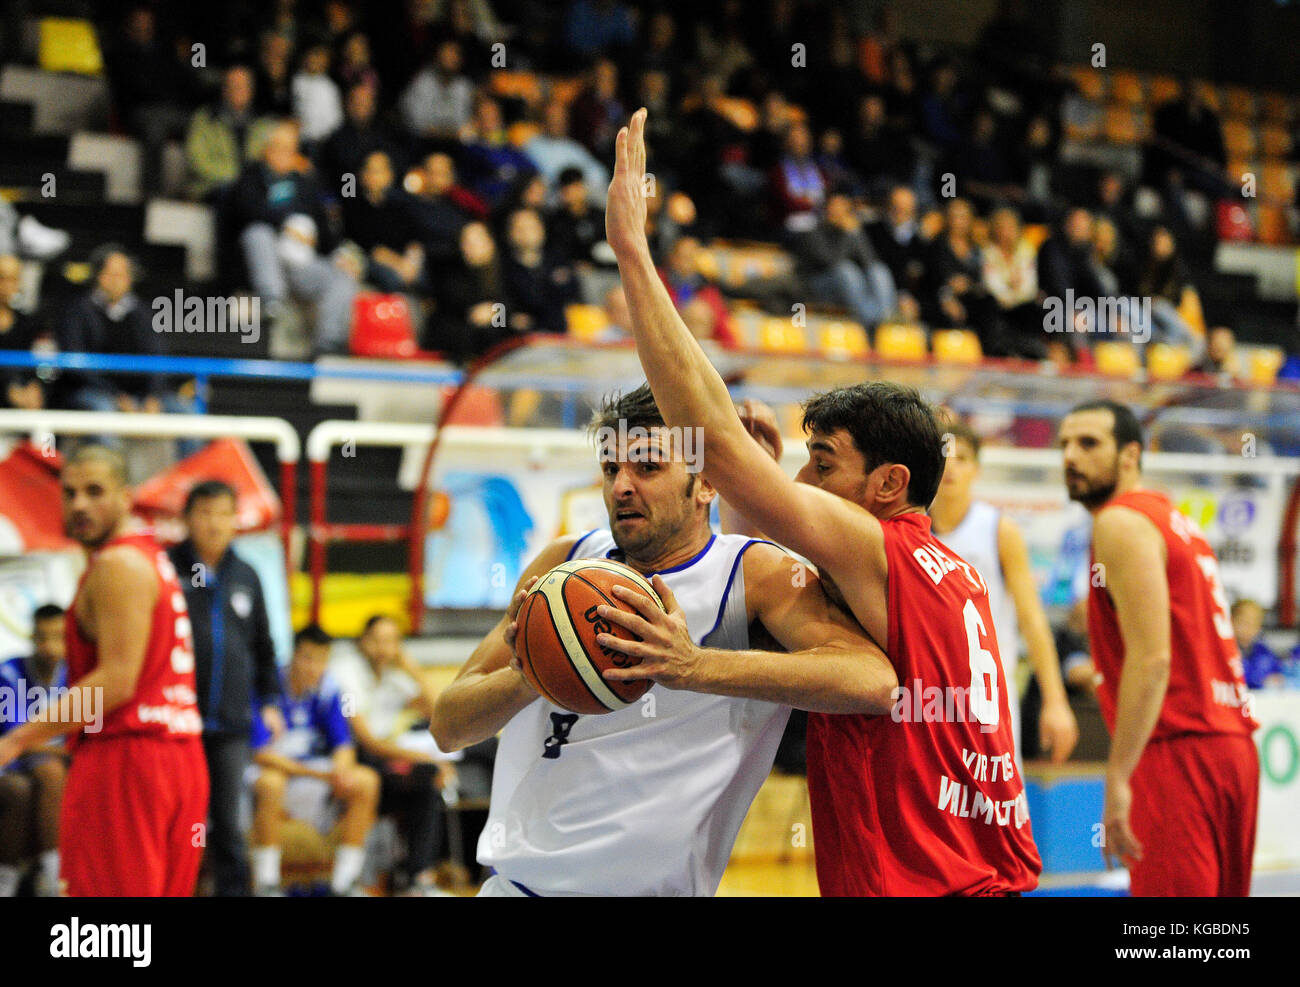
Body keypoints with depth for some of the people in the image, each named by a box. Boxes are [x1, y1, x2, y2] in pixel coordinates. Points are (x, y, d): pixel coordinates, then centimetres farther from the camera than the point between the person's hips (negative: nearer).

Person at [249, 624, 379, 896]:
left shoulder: (327, 690, -3)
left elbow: (344, 745, 1)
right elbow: (261, 754, -23)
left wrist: (340, 771, -25)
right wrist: (319, 774, -30)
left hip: (313, 770, 5)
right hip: (273, 770, -5)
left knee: (366, 780, -16)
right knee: (271, 782, -39)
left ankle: (344, 883, -12)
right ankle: (265, 885, -28)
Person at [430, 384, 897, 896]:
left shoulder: (760, 575, -10)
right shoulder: (565, 562, 2)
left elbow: (875, 682, -28)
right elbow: (448, 727, 1)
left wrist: (694, 666, -38)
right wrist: (527, 677, -21)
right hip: (514, 880, 2)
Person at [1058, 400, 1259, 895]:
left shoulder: (1122, 523, -8)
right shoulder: (1171, 517, 22)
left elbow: (1151, 659, -19)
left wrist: (1118, 778, -21)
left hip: (1180, 748, -10)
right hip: (1231, 744, 10)